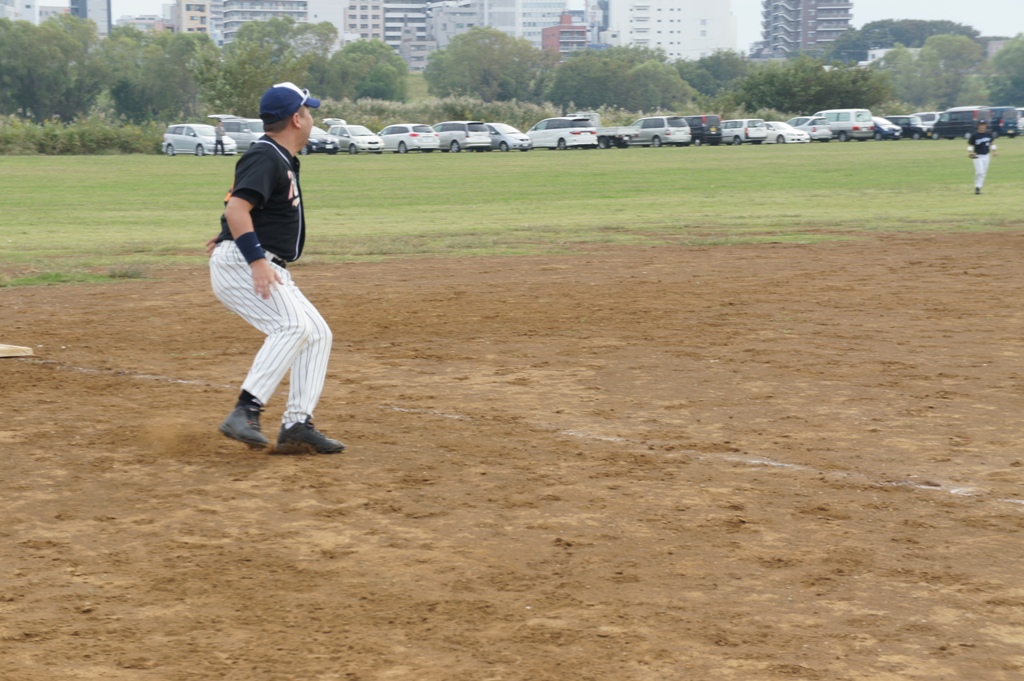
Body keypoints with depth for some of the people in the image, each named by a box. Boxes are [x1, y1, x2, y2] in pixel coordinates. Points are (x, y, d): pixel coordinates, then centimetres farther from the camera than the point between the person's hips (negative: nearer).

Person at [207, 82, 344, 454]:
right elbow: (236, 208, -27)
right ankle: (245, 411, -33)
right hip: (240, 265, -10)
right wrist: (256, 260, -34)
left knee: (318, 334, 5)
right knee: (294, 326, -27)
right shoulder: (266, 158, -14)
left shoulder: (281, 159, 17)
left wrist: (227, 237, 38)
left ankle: (296, 424, 2)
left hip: (265, 271, 10)